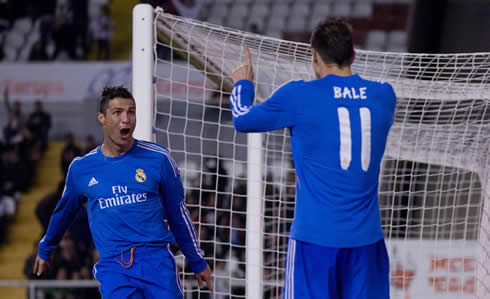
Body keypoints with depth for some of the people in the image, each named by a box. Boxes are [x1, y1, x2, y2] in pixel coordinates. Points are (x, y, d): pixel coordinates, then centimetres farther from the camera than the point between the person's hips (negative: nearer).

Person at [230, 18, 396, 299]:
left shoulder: (299, 97, -5)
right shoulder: (384, 95, 5)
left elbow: (243, 119, 10)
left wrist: (243, 84, 30)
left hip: (315, 235, -3)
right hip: (366, 236, 3)